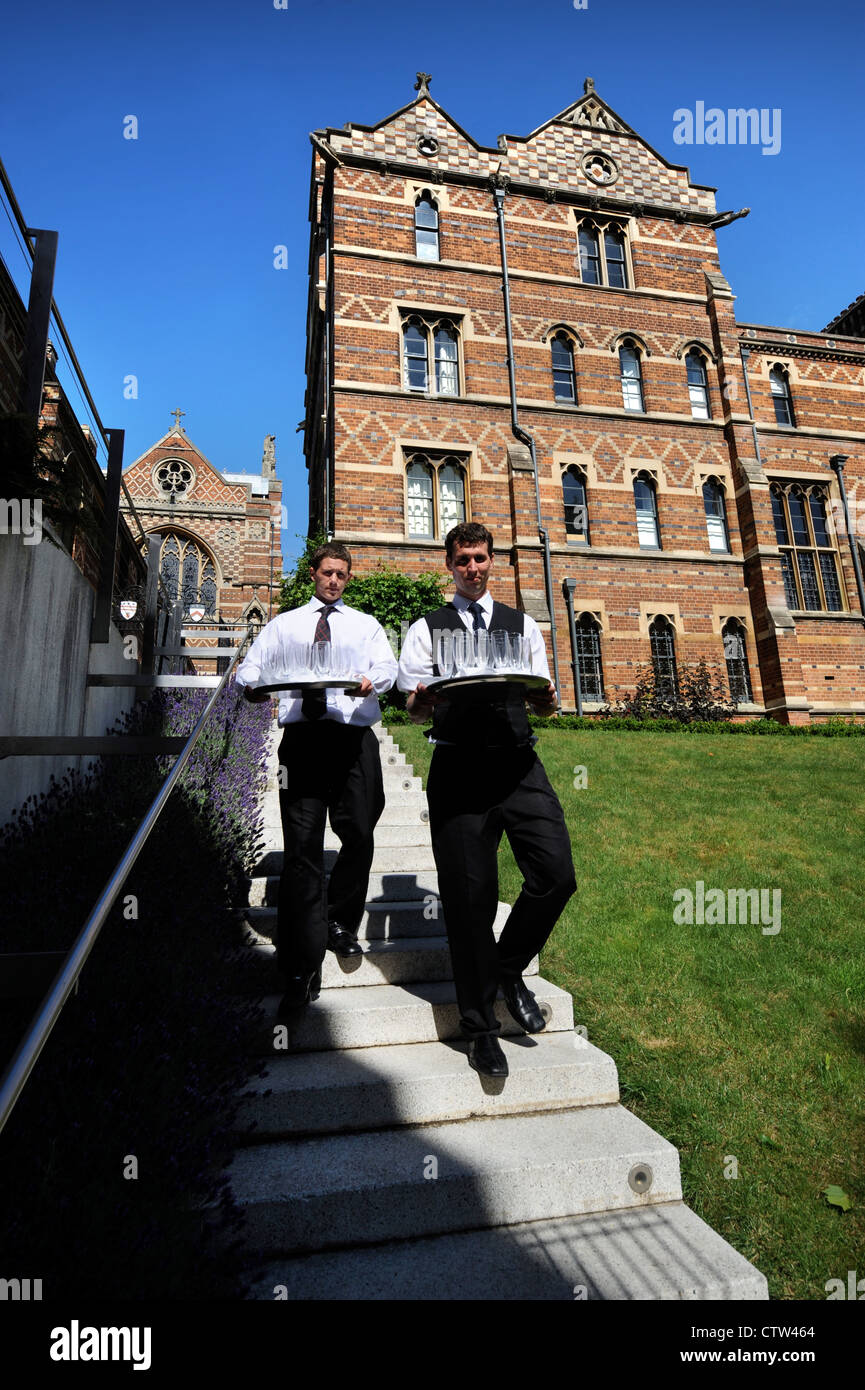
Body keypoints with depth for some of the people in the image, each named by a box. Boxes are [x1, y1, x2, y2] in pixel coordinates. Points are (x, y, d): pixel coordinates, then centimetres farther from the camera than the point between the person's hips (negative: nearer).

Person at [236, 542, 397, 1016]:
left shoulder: (365, 625, 20)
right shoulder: (283, 624, 21)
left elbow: (387, 665, 3)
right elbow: (249, 667, 12)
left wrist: (371, 681, -21)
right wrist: (252, 687, -12)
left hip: (353, 736, 1)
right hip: (301, 736, -1)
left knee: (359, 836, -3)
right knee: (301, 848, -5)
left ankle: (340, 923, 25)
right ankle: (302, 970, -1)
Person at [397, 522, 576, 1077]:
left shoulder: (523, 624, 19)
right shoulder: (427, 629, 14)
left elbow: (545, 703, 14)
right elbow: (415, 709, 6)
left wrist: (544, 694, -9)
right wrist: (426, 698, -17)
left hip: (518, 762, 2)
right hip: (459, 766, -1)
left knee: (556, 873, -12)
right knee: (470, 894, 2)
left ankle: (510, 968, 19)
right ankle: (480, 1025, 21)